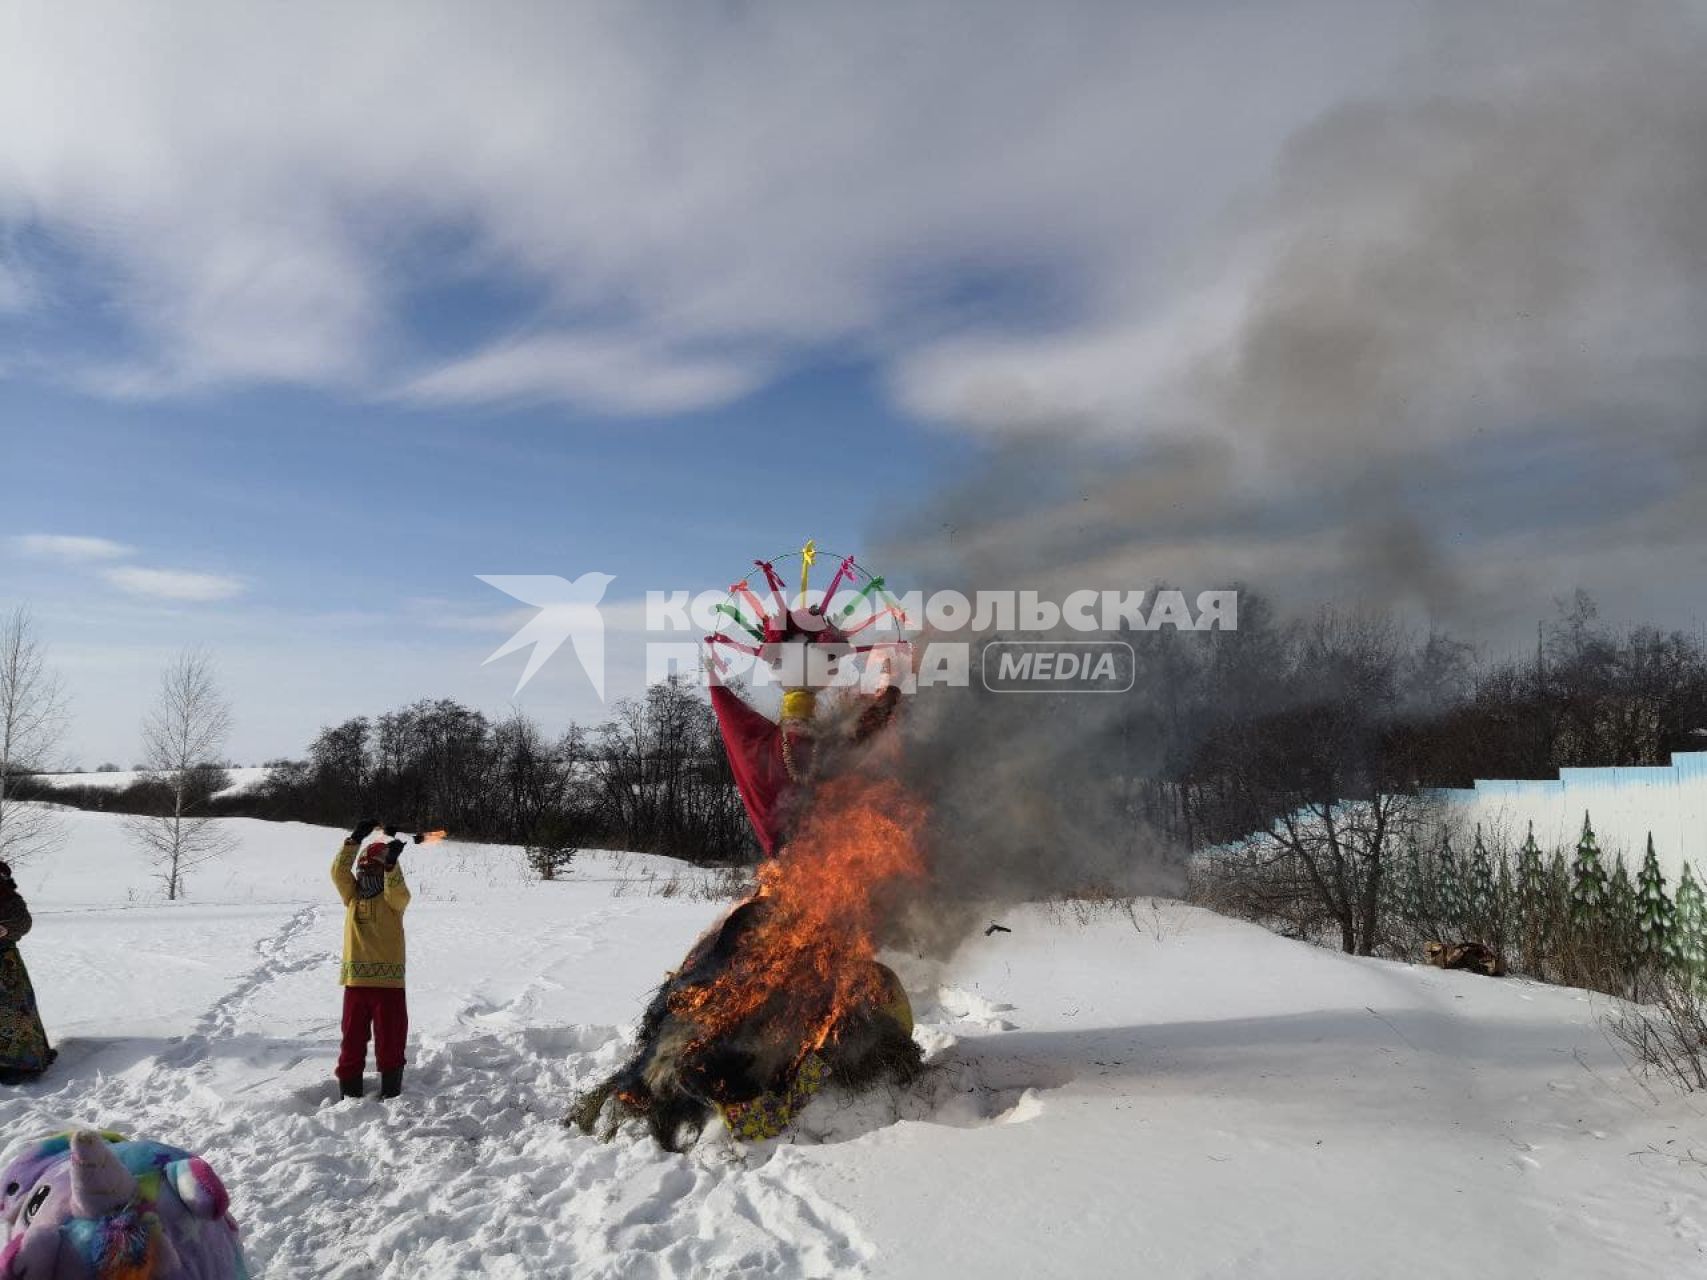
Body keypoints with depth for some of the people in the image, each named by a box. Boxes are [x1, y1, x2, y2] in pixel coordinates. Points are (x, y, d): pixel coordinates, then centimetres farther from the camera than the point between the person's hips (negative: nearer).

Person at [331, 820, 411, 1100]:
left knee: (389, 1044, 3)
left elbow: (398, 891, -25)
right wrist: (354, 840, -17)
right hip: (355, 980, 4)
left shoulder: (394, 898, -1)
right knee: (352, 1043, 11)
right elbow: (338, 871, -6)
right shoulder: (352, 895, 10)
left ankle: (391, 1095, 15)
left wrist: (391, 862, -40)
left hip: (388, 981, -4)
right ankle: (349, 1095, 23)